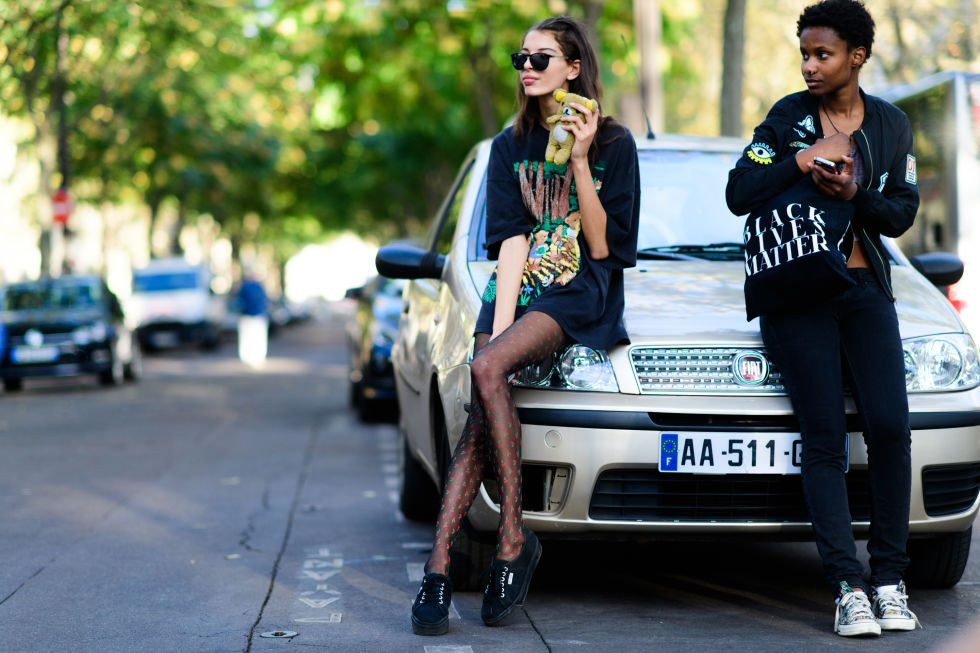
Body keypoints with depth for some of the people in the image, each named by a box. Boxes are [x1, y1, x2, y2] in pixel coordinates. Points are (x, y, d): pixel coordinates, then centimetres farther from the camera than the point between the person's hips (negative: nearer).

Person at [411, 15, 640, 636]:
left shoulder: (614, 143, 3)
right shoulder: (510, 146, 15)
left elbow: (606, 247, -4)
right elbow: (510, 241, 4)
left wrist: (580, 164, -13)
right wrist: (500, 321, -10)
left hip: (583, 294, -4)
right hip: (520, 288, 4)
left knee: (487, 370, -31)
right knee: (484, 408, -20)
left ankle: (514, 537, -25)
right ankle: (438, 569, -26)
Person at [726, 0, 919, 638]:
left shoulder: (892, 124, 11)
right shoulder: (788, 119, 4)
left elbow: (901, 214, 6)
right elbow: (740, 195, -5)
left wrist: (854, 194, -12)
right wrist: (806, 158, -13)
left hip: (867, 290, 2)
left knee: (890, 425, -13)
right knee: (825, 440, -8)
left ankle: (890, 578, -2)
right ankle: (848, 587, -9)